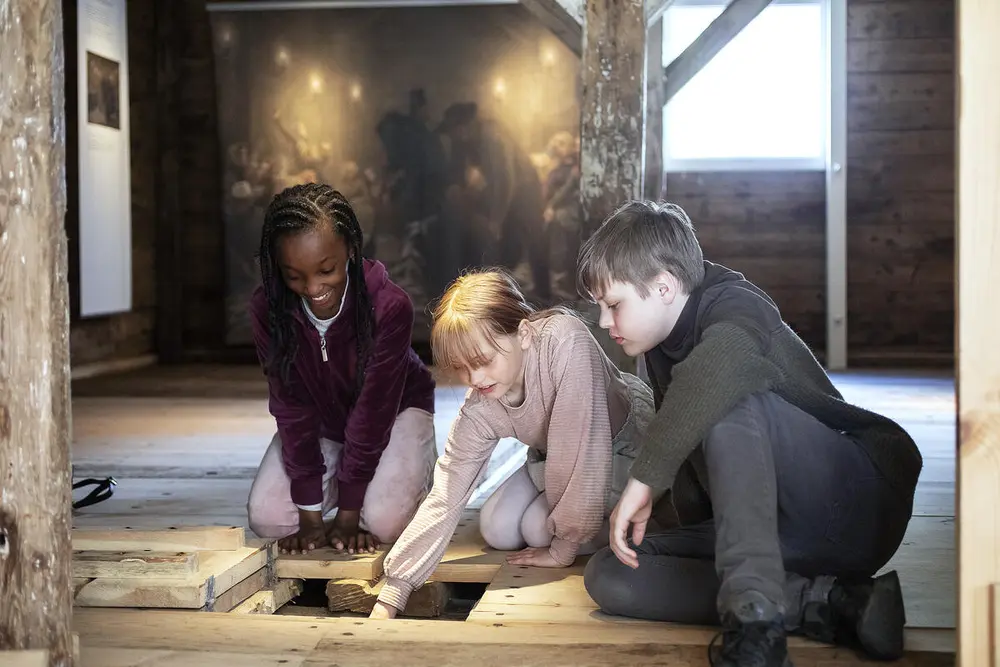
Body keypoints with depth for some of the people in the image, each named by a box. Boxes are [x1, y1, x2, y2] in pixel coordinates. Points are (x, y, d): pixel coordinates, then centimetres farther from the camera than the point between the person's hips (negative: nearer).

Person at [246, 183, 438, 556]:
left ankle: (420, 470, 9)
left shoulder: (389, 306, -34)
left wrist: (348, 515, -23)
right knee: (267, 518, -14)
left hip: (394, 409, -3)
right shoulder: (267, 309, -25)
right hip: (319, 419, 3)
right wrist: (310, 512, -21)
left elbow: (373, 409, -28)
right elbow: (292, 407, -20)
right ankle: (337, 480, 16)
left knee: (383, 520, -26)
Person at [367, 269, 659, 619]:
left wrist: (563, 548, -29)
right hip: (557, 457, 6)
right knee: (497, 529, -8)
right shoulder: (479, 408, -22)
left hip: (628, 442, -6)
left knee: (540, 527, -20)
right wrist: (389, 597, -26)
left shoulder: (565, 340, -40)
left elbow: (583, 443, -38)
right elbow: (444, 498, -21)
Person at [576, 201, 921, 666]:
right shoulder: (663, 349, 13)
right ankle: (826, 603, -19)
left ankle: (754, 617, -40)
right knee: (608, 576, -10)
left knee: (729, 402, -32)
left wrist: (645, 478, -39)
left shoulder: (734, 306, -15)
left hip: (860, 502, -9)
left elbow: (720, 362, -40)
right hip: (782, 536, 9)